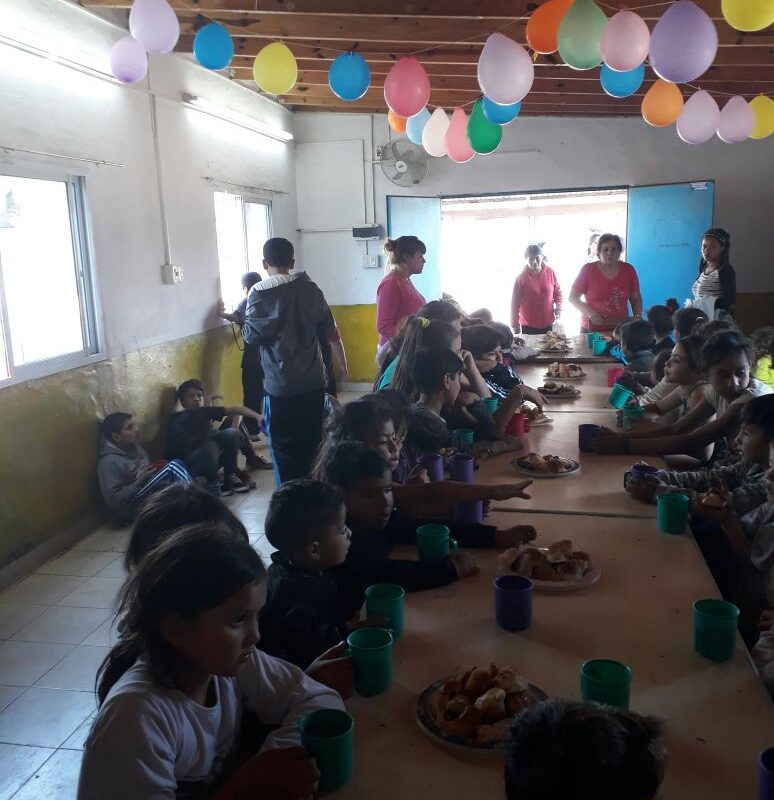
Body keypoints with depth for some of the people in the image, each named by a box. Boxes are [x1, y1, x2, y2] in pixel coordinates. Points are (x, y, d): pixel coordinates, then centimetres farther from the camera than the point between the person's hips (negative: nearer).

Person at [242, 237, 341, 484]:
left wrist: (243, 326, 9)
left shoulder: (260, 293, -8)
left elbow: (252, 335, -11)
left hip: (281, 385, -4)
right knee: (312, 444, 15)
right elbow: (328, 331, 7)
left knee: (284, 448, 6)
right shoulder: (310, 288, 4)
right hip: (314, 382, 4)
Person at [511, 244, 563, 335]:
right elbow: (515, 302, -8)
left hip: (548, 323, 2)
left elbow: (558, 291, 9)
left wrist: (559, 307, -8)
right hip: (528, 325, -2)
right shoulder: (521, 277, -11)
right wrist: (515, 325, -8)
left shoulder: (550, 272, -4)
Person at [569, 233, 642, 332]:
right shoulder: (588, 270, -7)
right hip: (592, 329, -2)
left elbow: (636, 298, 11)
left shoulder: (628, 270, 0)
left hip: (620, 329, 2)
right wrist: (590, 313, -17)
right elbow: (573, 297, -3)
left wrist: (638, 318, -5)